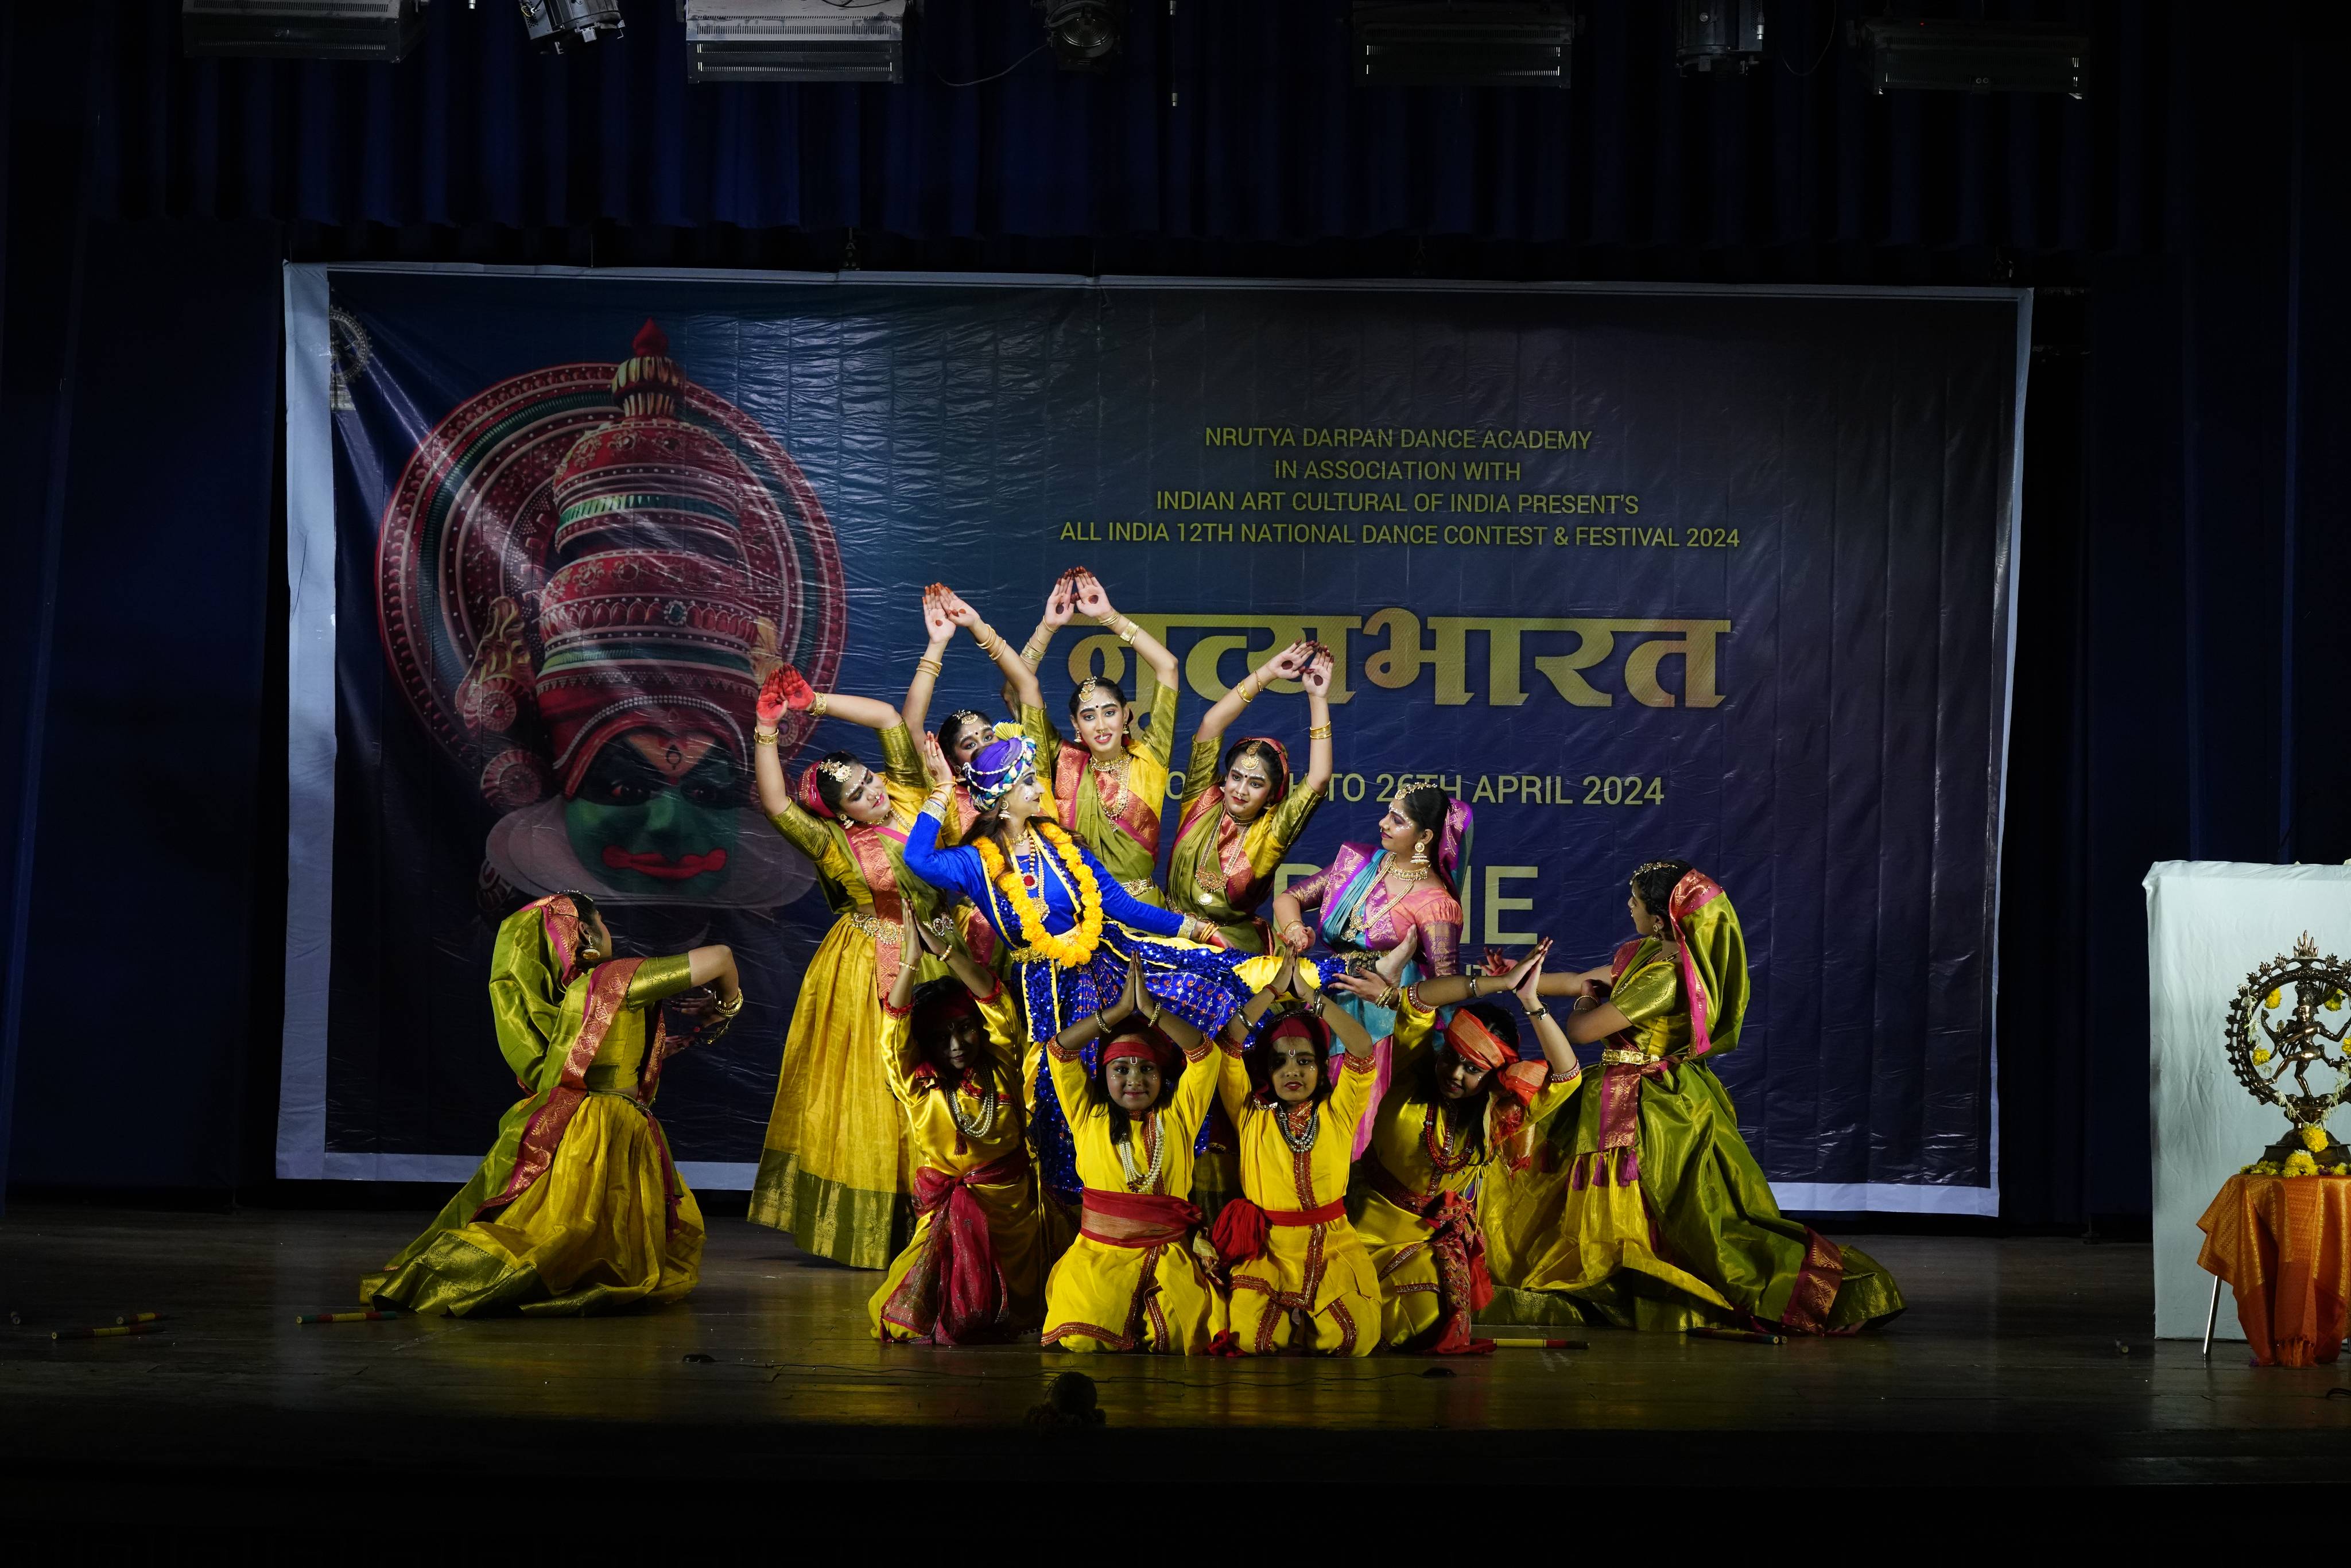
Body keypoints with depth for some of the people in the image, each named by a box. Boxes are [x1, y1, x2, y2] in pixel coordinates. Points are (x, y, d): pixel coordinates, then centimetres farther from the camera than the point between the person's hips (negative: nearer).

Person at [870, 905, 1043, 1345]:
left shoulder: (1000, 1072, 1)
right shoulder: (919, 1085, 0)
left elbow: (997, 1004, -10)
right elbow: (894, 1029, -13)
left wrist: (943, 949, -19)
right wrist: (911, 959, -22)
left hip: (1008, 1209, 0)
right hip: (943, 1210, 0)